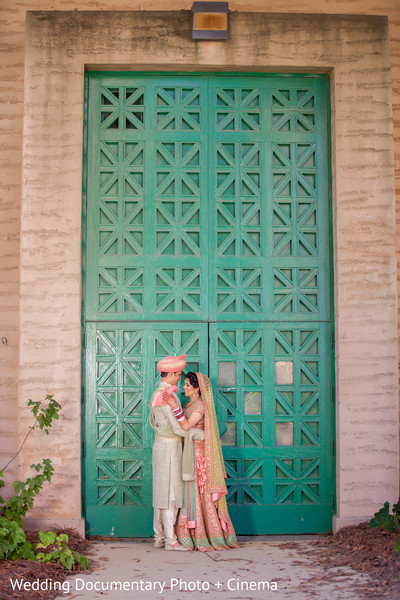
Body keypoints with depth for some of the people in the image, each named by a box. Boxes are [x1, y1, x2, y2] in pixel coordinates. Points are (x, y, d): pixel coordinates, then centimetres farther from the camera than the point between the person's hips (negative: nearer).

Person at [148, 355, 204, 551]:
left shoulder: (157, 393, 13)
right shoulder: (168, 396, -19)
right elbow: (178, 428, -21)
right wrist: (200, 434, -10)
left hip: (161, 444, 10)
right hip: (170, 446, -10)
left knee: (161, 492, 11)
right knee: (170, 493, -7)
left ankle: (159, 537, 16)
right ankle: (170, 539, -4)